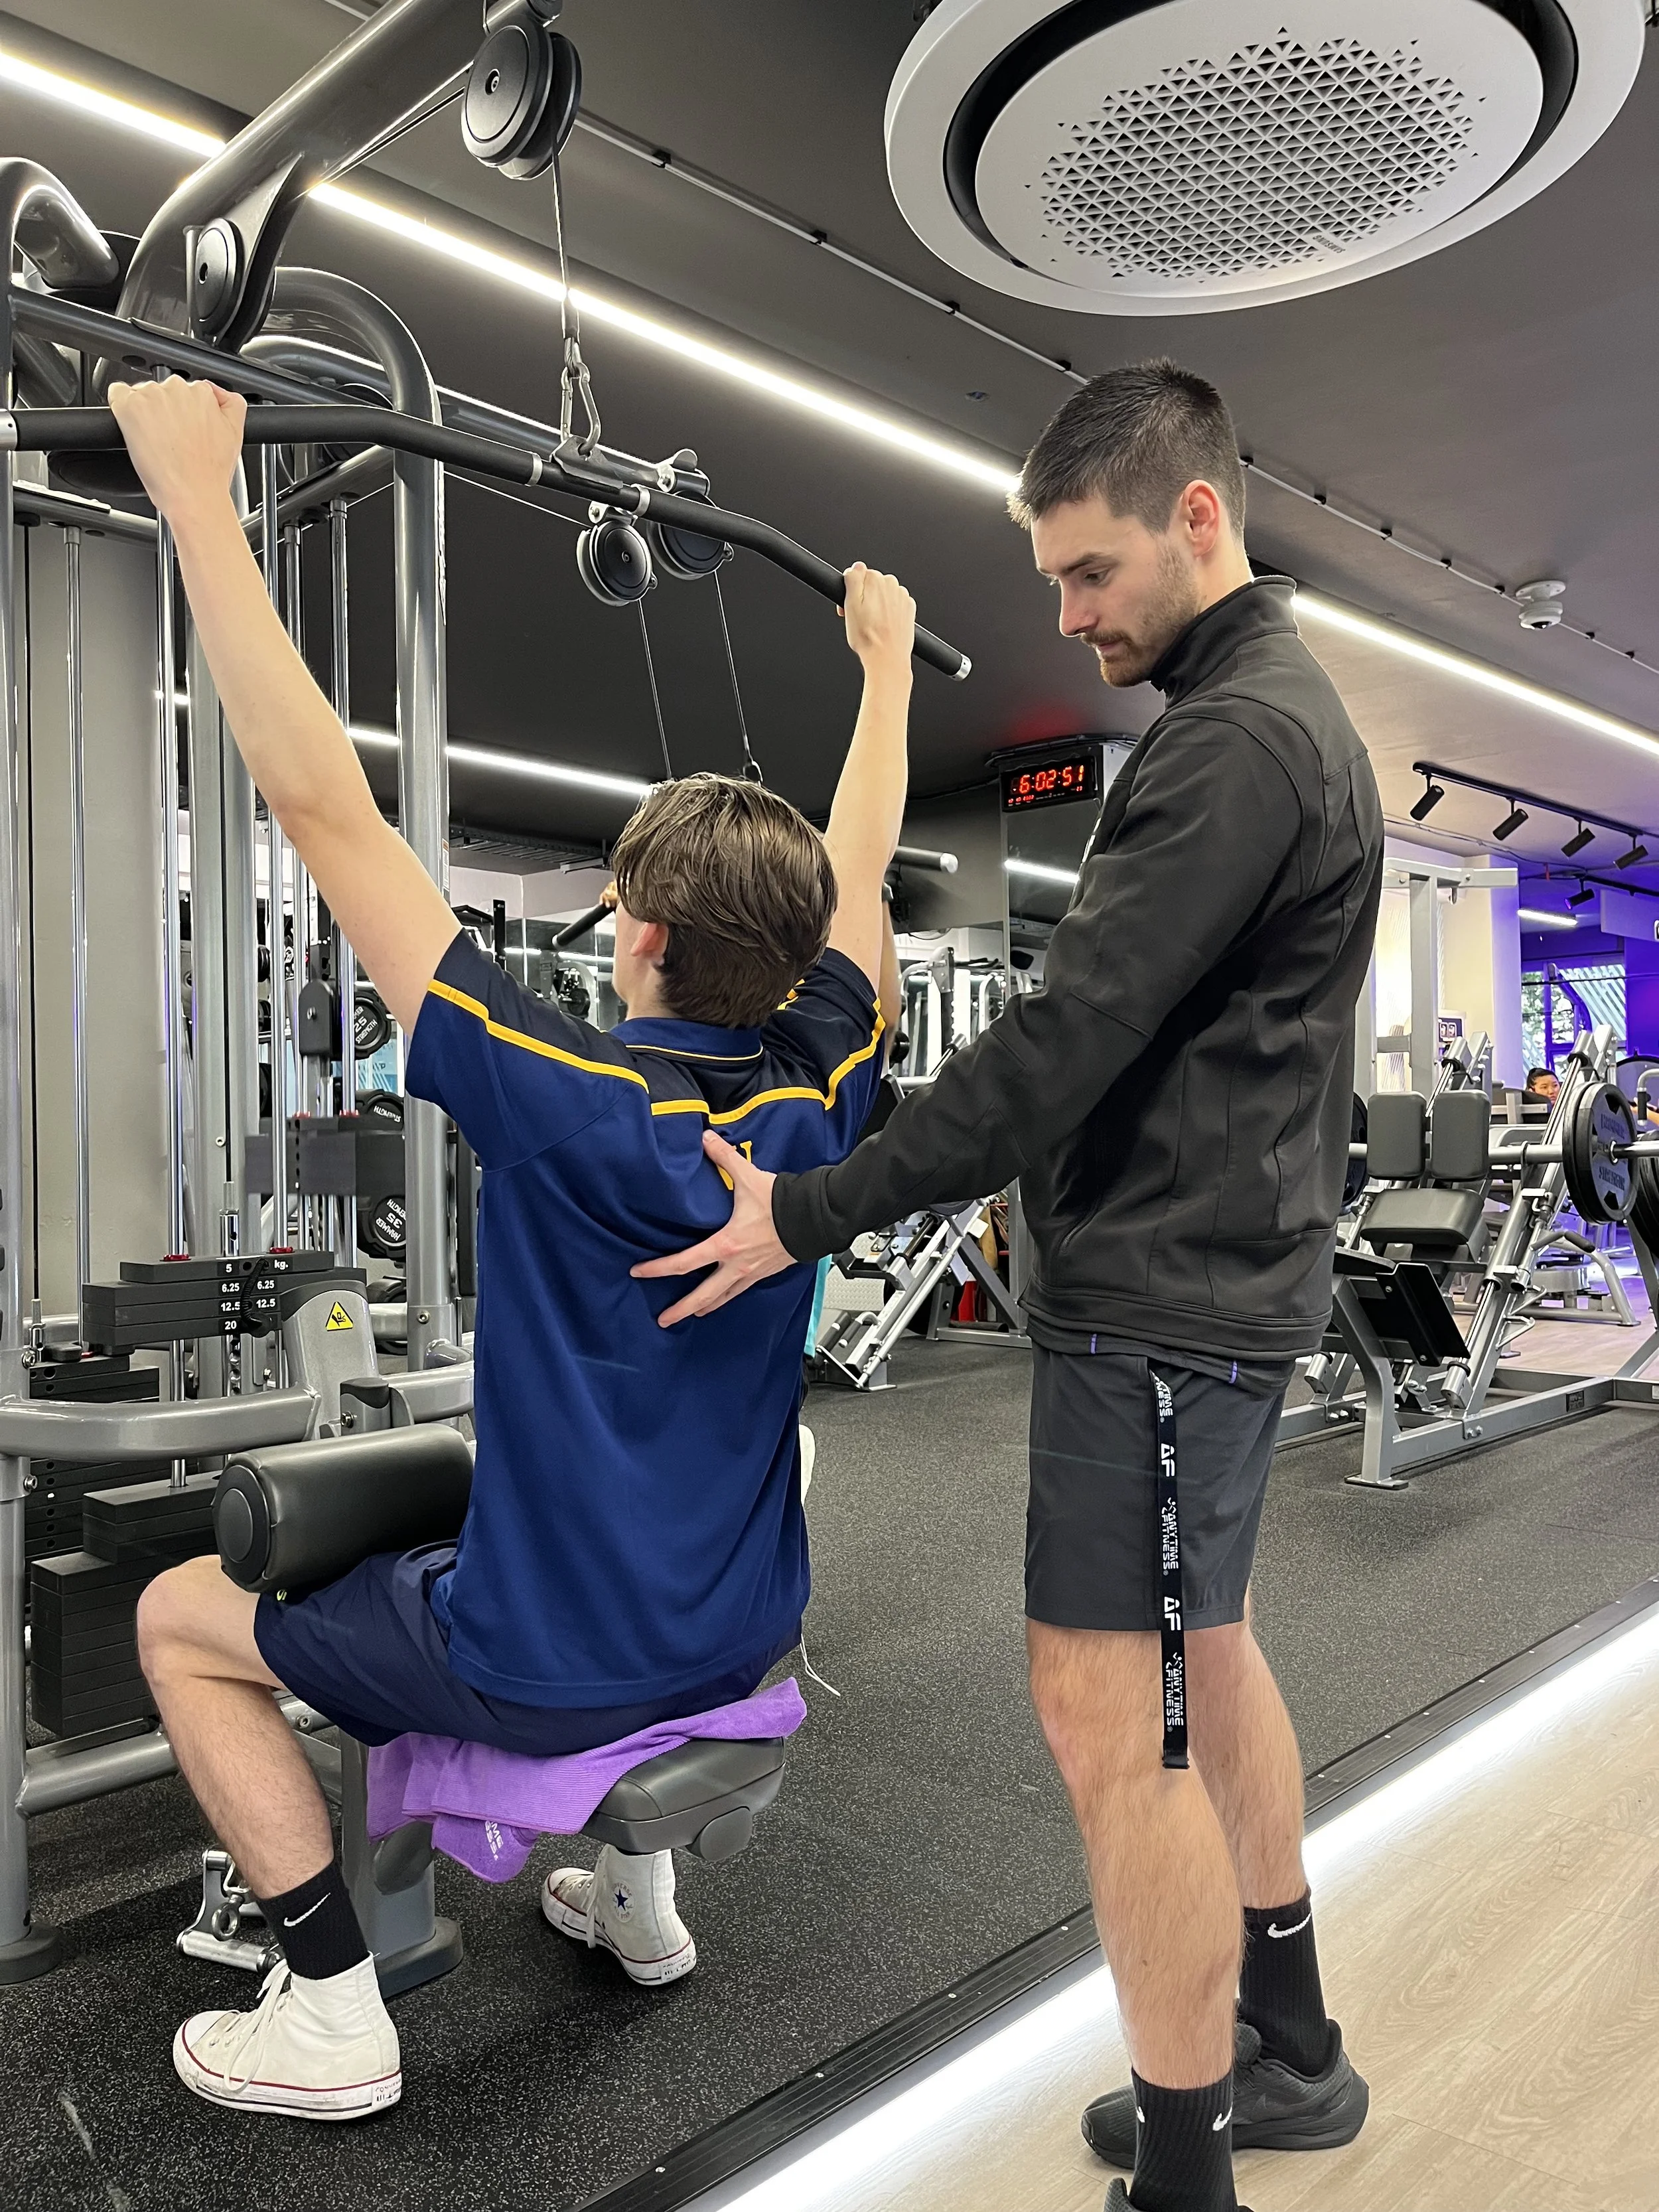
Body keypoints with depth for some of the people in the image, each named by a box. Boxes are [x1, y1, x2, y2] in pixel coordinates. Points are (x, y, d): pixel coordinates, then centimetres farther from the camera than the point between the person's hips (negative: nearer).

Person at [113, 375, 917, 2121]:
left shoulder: (561, 1105, -26)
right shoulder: (820, 1097, -11)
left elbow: (328, 816, -26)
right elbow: (856, 869, 6)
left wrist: (198, 498, -21)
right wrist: (887, 662, 19)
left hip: (556, 1667, -6)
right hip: (737, 1635, 6)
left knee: (181, 1619, 15)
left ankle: (331, 2012, 17)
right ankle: (636, 1880, 41)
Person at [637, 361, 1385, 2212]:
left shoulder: (1233, 743, -17)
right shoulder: (1276, 711, 16)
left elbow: (1065, 1040, -23)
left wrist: (810, 1212, -17)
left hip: (1162, 1298, -11)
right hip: (1222, 1276, 11)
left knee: (1112, 1717, -3)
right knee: (1203, 1653, 20)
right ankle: (1287, 2051, 39)